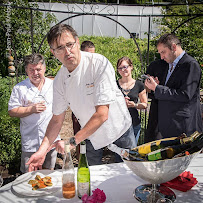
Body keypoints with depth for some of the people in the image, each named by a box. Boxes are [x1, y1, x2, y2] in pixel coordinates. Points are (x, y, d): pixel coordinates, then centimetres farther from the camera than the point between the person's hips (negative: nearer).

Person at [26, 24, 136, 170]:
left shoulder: (99, 63, -24)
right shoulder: (60, 80, -7)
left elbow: (102, 114, -27)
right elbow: (57, 119, 1)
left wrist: (72, 141, -26)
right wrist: (42, 150, -11)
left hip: (120, 133, -3)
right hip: (92, 140, 4)